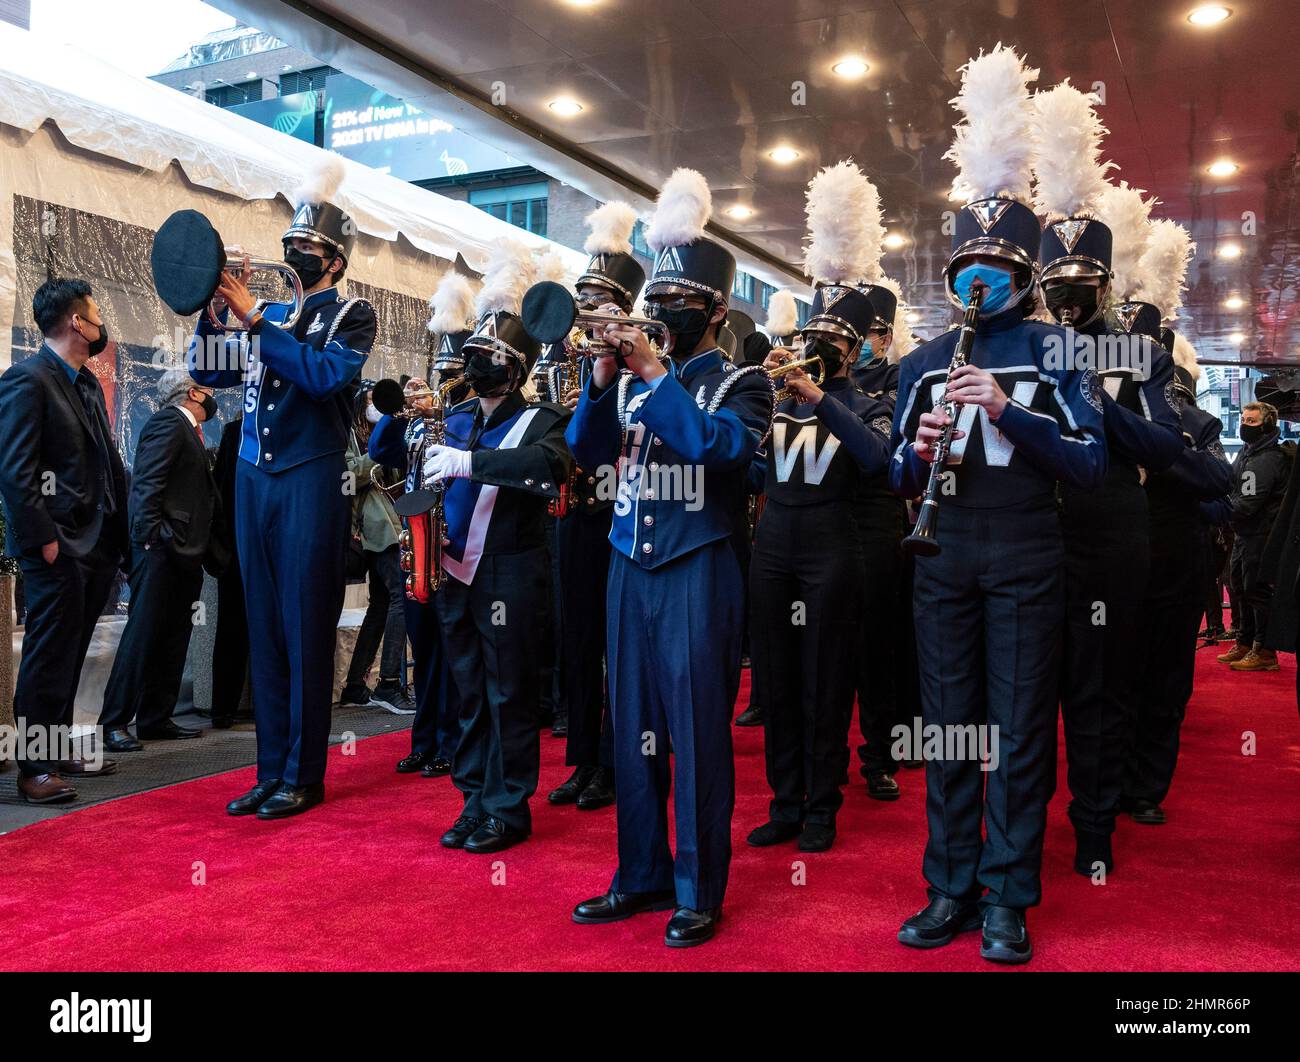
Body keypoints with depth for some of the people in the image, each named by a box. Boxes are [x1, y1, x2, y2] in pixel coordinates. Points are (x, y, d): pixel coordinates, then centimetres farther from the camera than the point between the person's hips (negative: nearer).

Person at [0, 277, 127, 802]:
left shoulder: (86, 381, 17)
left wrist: (120, 527, 10)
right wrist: (43, 538, -18)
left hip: (96, 543, 8)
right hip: (59, 546, -8)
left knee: (70, 655, 15)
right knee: (49, 657, -3)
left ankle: (59, 750, 26)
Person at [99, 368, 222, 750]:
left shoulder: (189, 431, 23)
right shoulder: (168, 421, -6)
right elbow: (147, 482, -15)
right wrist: (151, 536, -22)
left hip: (185, 551, 10)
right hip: (163, 547, -10)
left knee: (174, 637, 10)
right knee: (144, 632, -8)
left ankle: (156, 718, 16)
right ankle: (115, 722, -2)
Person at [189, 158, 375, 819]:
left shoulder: (352, 317, 3)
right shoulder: (266, 317, 18)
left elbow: (325, 374, -15)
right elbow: (209, 373, 13)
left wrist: (253, 319, -16)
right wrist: (213, 312, -1)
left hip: (311, 480, -5)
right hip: (253, 479, 6)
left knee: (306, 631, -3)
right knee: (263, 628, 6)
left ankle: (304, 776, 6)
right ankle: (271, 770, 14)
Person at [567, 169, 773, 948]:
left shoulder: (743, 382, 0)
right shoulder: (630, 379, 12)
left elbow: (720, 446, -19)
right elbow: (588, 452, 2)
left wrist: (653, 372, -18)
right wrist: (605, 376, -11)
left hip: (698, 571, -5)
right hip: (630, 567, 5)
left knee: (697, 733, 0)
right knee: (634, 728, 10)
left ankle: (700, 892, 13)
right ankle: (642, 876, 23)